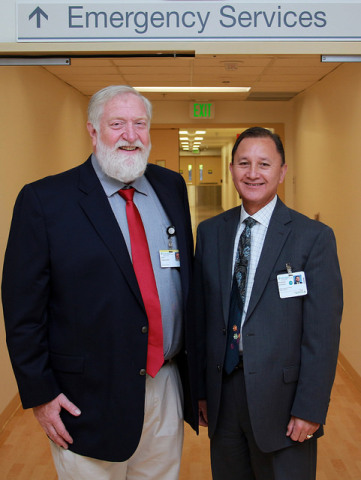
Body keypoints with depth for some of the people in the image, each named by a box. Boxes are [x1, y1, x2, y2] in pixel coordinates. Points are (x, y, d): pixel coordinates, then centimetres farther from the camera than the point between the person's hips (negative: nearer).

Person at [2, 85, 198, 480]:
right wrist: (40, 393, -9)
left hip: (167, 388, 5)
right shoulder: (43, 200, -10)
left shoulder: (172, 188, 5)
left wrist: (194, 369, 9)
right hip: (89, 399, -4)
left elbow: (187, 277, 9)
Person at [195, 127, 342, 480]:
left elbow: (323, 333, -10)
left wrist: (310, 409, -12)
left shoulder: (314, 237, -9)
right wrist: (200, 389, 7)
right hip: (221, 396, 4)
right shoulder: (210, 232, 4)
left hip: (281, 399, -3)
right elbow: (200, 315, 6)